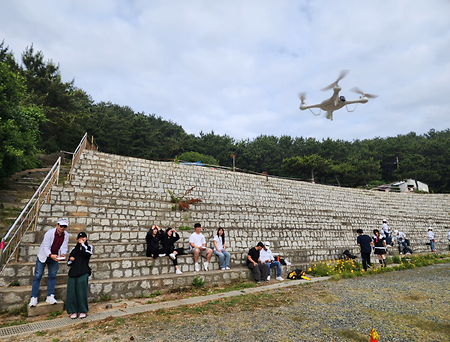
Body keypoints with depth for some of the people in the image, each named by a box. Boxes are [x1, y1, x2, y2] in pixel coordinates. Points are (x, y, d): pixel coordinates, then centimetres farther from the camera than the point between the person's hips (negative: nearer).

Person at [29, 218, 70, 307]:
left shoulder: (66, 235, -10)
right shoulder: (49, 233, -23)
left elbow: (64, 247, -6)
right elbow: (46, 247, -24)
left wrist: (63, 254, -27)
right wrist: (51, 255, -40)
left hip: (55, 257, 4)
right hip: (43, 256, -3)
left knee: (52, 276, 4)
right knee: (38, 276, -1)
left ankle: (50, 296, 9)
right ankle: (34, 298, 8)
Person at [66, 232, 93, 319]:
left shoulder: (88, 247, 11)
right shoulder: (74, 249, 18)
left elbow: (88, 254, -14)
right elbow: (68, 263, 20)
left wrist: (83, 244, -6)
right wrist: (70, 260, -2)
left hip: (83, 273, -3)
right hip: (73, 273, 3)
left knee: (81, 292, -6)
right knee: (71, 292, -2)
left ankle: (83, 311, 9)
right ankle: (74, 311, 14)